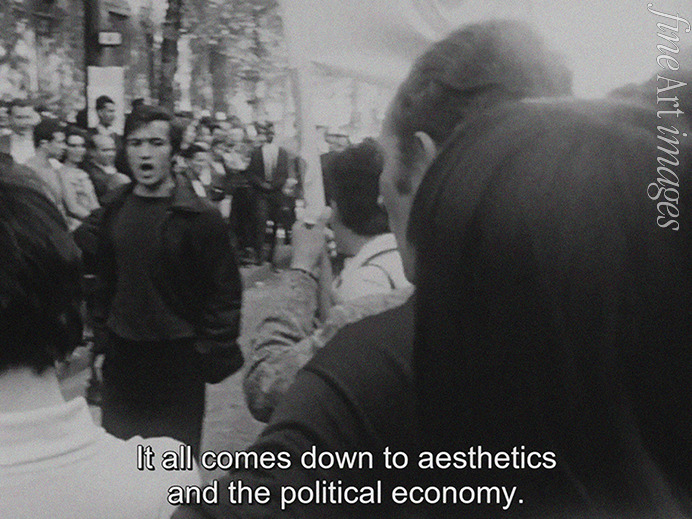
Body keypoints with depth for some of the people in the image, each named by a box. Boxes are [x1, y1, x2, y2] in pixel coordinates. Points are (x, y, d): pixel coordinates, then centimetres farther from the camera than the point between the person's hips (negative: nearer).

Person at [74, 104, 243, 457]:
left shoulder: (200, 217, -11)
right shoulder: (113, 210, 4)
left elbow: (224, 293, -9)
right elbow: (102, 278, 12)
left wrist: (212, 354, -11)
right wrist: (100, 330, 8)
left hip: (177, 359, -4)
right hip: (121, 355, 5)